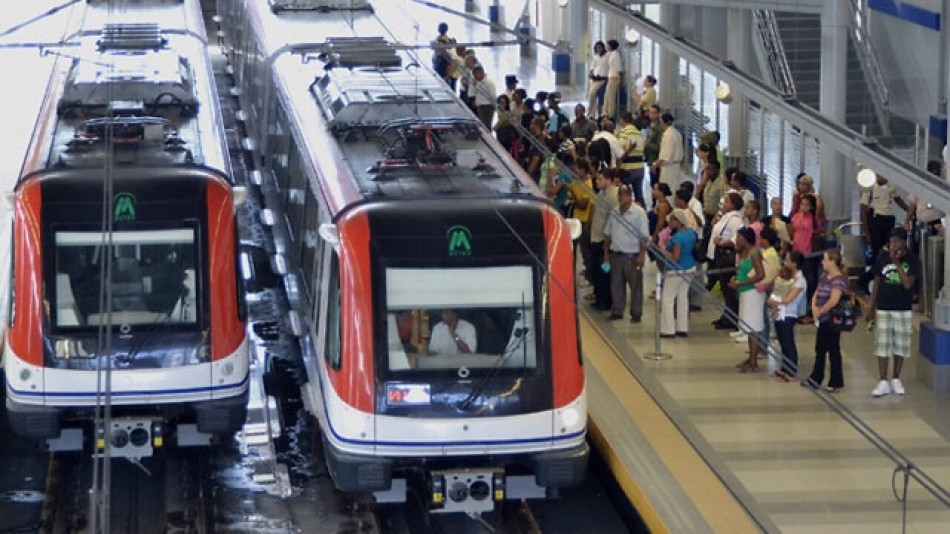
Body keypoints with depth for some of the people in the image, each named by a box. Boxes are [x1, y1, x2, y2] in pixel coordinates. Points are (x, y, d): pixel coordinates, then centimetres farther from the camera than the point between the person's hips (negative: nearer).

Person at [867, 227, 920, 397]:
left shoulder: (912, 260, -8)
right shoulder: (883, 257, -3)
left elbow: (908, 284, -20)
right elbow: (877, 283, 5)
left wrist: (897, 263, -22)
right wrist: (871, 307, 7)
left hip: (904, 310, -1)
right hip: (883, 309, 1)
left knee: (900, 346, 8)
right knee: (882, 345, -1)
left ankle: (896, 380, 23)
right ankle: (883, 383, 4)